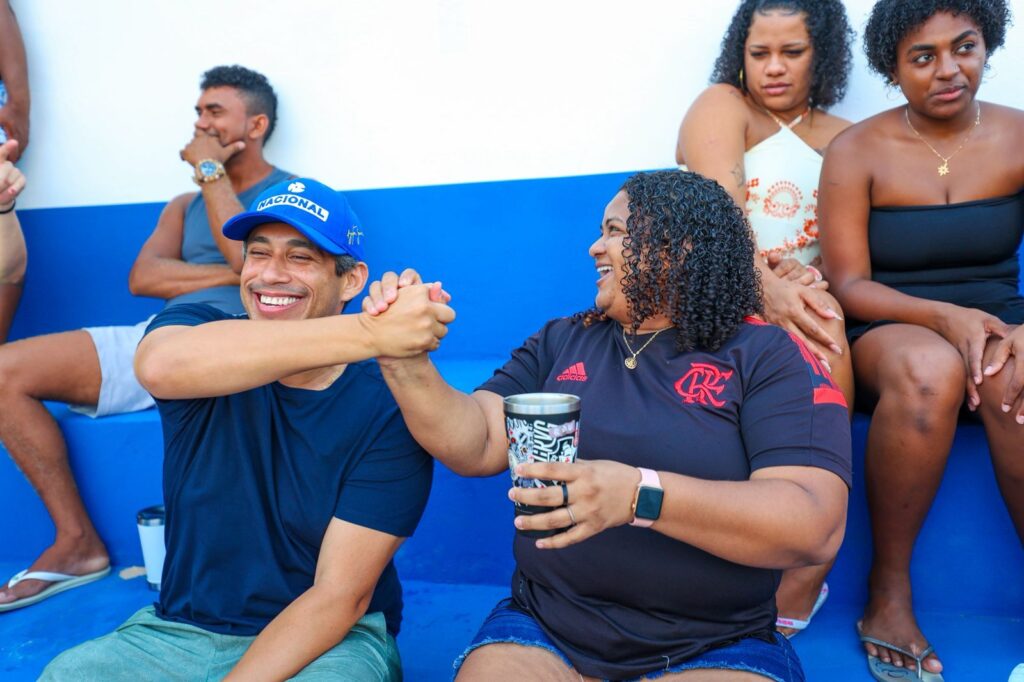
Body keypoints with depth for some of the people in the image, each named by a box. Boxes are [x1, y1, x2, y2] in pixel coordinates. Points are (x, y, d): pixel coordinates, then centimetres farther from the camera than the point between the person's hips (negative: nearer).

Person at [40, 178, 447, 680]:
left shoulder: (390, 409, -14)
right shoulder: (198, 324, -6)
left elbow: (340, 596, -13)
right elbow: (160, 365, -33)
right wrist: (368, 333, -41)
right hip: (178, 632, 2)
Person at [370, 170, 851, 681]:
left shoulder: (769, 356, -5)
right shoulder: (560, 342, 9)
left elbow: (815, 526, -17)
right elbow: (474, 446, 3)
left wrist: (639, 494, -30)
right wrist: (405, 361, -14)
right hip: (543, 631, 3)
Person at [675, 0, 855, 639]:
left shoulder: (846, 141, 21)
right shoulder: (722, 106, 7)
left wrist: (809, 276, -11)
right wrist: (763, 286, -28)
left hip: (794, 297, 3)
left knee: (823, 318, -31)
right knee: (812, 325, -34)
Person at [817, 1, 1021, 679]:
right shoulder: (858, 151, -2)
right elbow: (849, 285, -7)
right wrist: (944, 317, -24)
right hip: (889, 332, -2)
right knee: (931, 368, -37)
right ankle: (888, 597, -22)